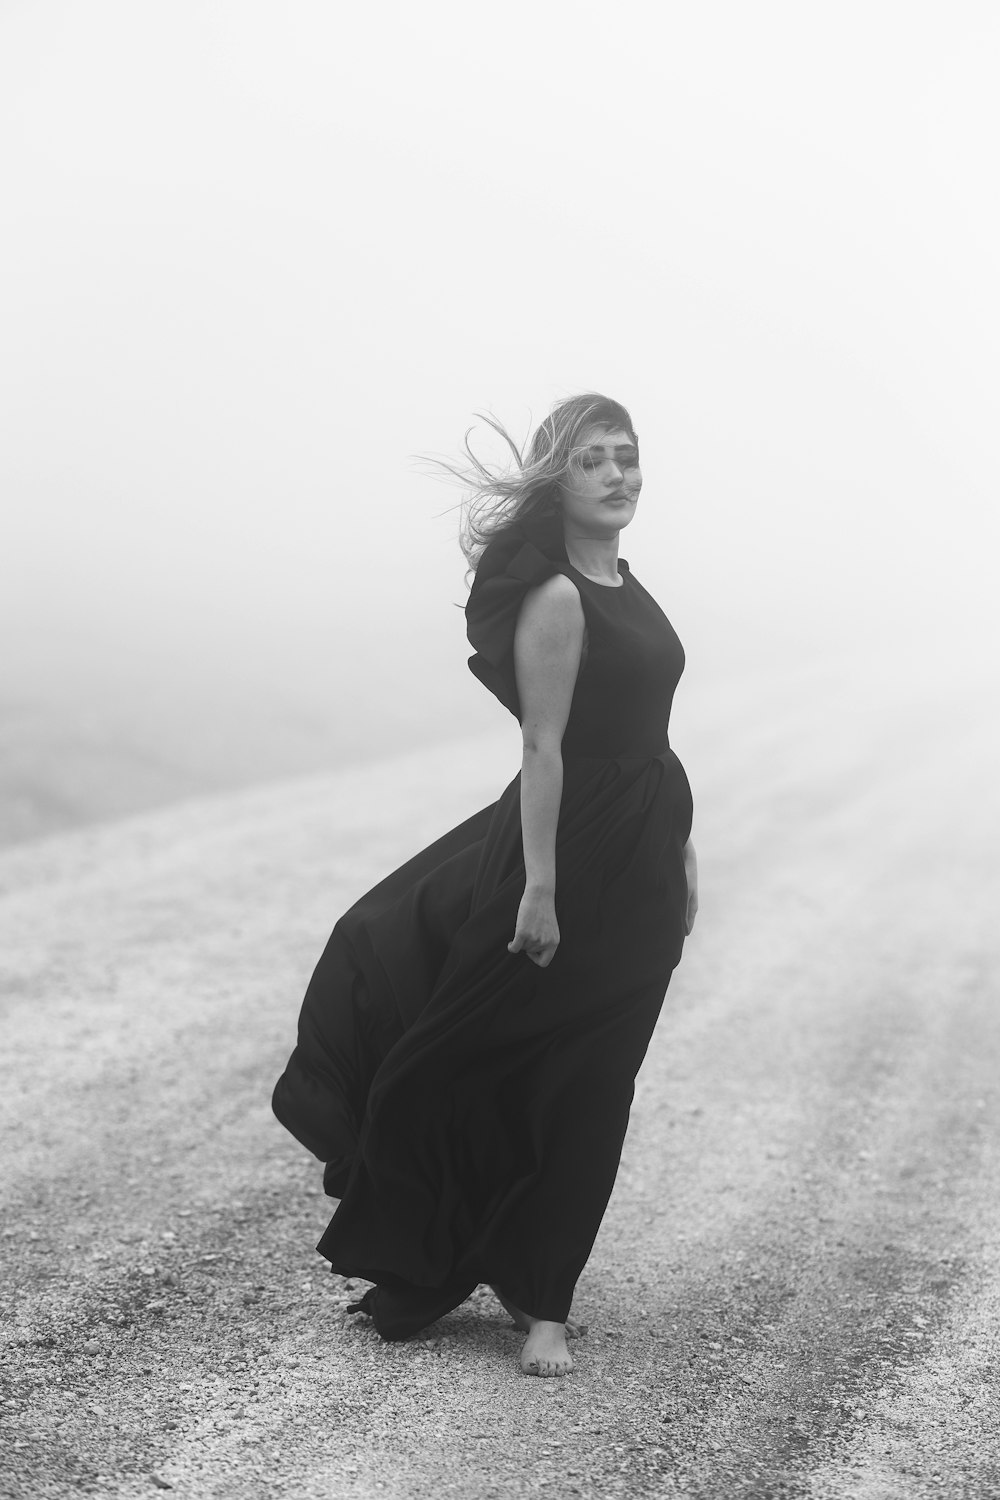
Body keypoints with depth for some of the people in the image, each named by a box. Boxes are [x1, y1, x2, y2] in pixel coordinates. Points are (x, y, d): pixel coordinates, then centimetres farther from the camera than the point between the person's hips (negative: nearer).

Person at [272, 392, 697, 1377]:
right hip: (574, 849, -9)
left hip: (641, 868, 9)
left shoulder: (626, 585, 12)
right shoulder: (556, 599, -15)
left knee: (589, 1092, 12)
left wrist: (681, 858, 18)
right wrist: (539, 888, -20)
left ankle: (541, 1302, 23)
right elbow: (543, 748, -18)